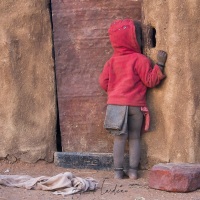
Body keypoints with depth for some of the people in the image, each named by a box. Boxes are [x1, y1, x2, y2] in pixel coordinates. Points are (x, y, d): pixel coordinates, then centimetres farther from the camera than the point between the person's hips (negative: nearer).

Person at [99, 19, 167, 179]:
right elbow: (150, 81, -8)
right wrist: (159, 64, -9)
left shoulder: (112, 61, 4)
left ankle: (118, 171, 5)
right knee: (135, 138, 8)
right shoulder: (140, 60, -8)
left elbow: (103, 82, 7)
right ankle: (133, 170, 6)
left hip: (116, 104, 2)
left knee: (119, 138, 6)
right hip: (136, 105, -2)